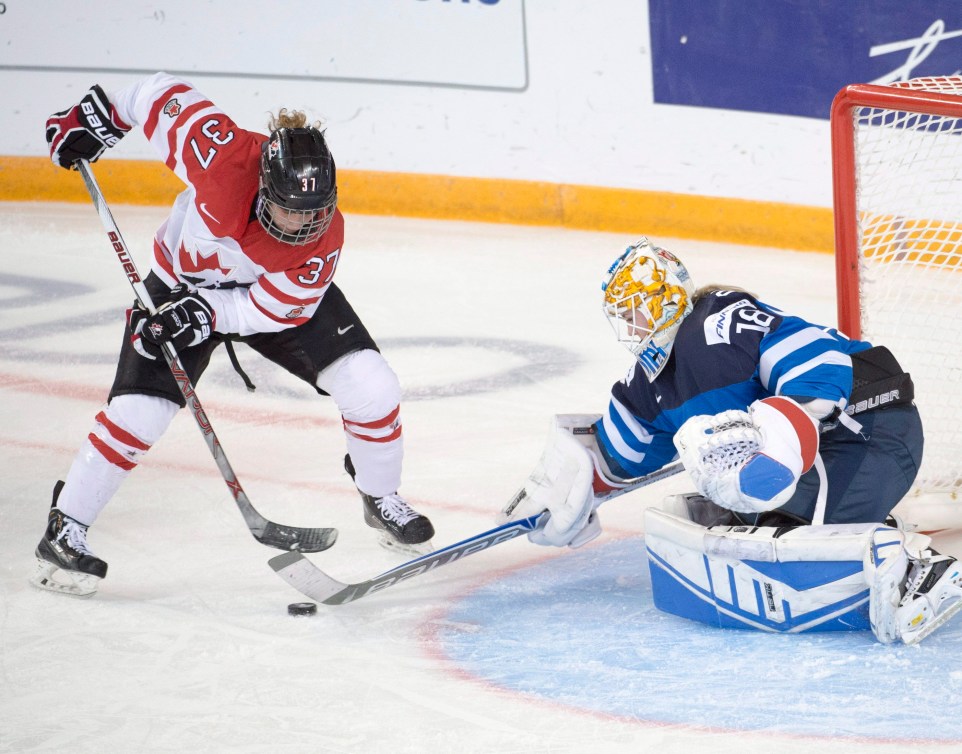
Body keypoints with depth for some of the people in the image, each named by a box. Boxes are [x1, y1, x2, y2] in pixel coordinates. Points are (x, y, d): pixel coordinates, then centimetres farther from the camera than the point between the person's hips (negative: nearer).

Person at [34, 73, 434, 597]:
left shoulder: (322, 241, -32)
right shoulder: (223, 155, -39)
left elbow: (273, 308, -23)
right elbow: (162, 93, -24)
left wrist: (209, 314, -35)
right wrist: (100, 115, -15)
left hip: (276, 292, 1)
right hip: (182, 283, -1)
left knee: (371, 388, -11)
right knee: (137, 411, -15)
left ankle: (381, 499, 17)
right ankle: (64, 531, 2)